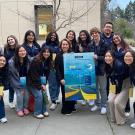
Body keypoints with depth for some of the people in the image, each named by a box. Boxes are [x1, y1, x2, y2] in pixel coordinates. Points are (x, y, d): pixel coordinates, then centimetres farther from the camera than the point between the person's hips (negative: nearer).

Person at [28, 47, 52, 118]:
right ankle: (37, 113, 0)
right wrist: (40, 85, -18)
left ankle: (44, 110, 15)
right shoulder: (36, 60, -21)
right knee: (39, 95, -13)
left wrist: (44, 84, -7)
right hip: (33, 82, -6)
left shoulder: (48, 61, 0)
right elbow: (34, 74, -21)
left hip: (41, 81, 6)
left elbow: (46, 74, 4)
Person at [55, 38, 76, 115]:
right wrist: (60, 79, -13)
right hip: (64, 78, -3)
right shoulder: (58, 56, 1)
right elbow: (57, 69, -4)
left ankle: (72, 107, 24)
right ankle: (66, 110, 11)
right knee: (65, 93, -2)